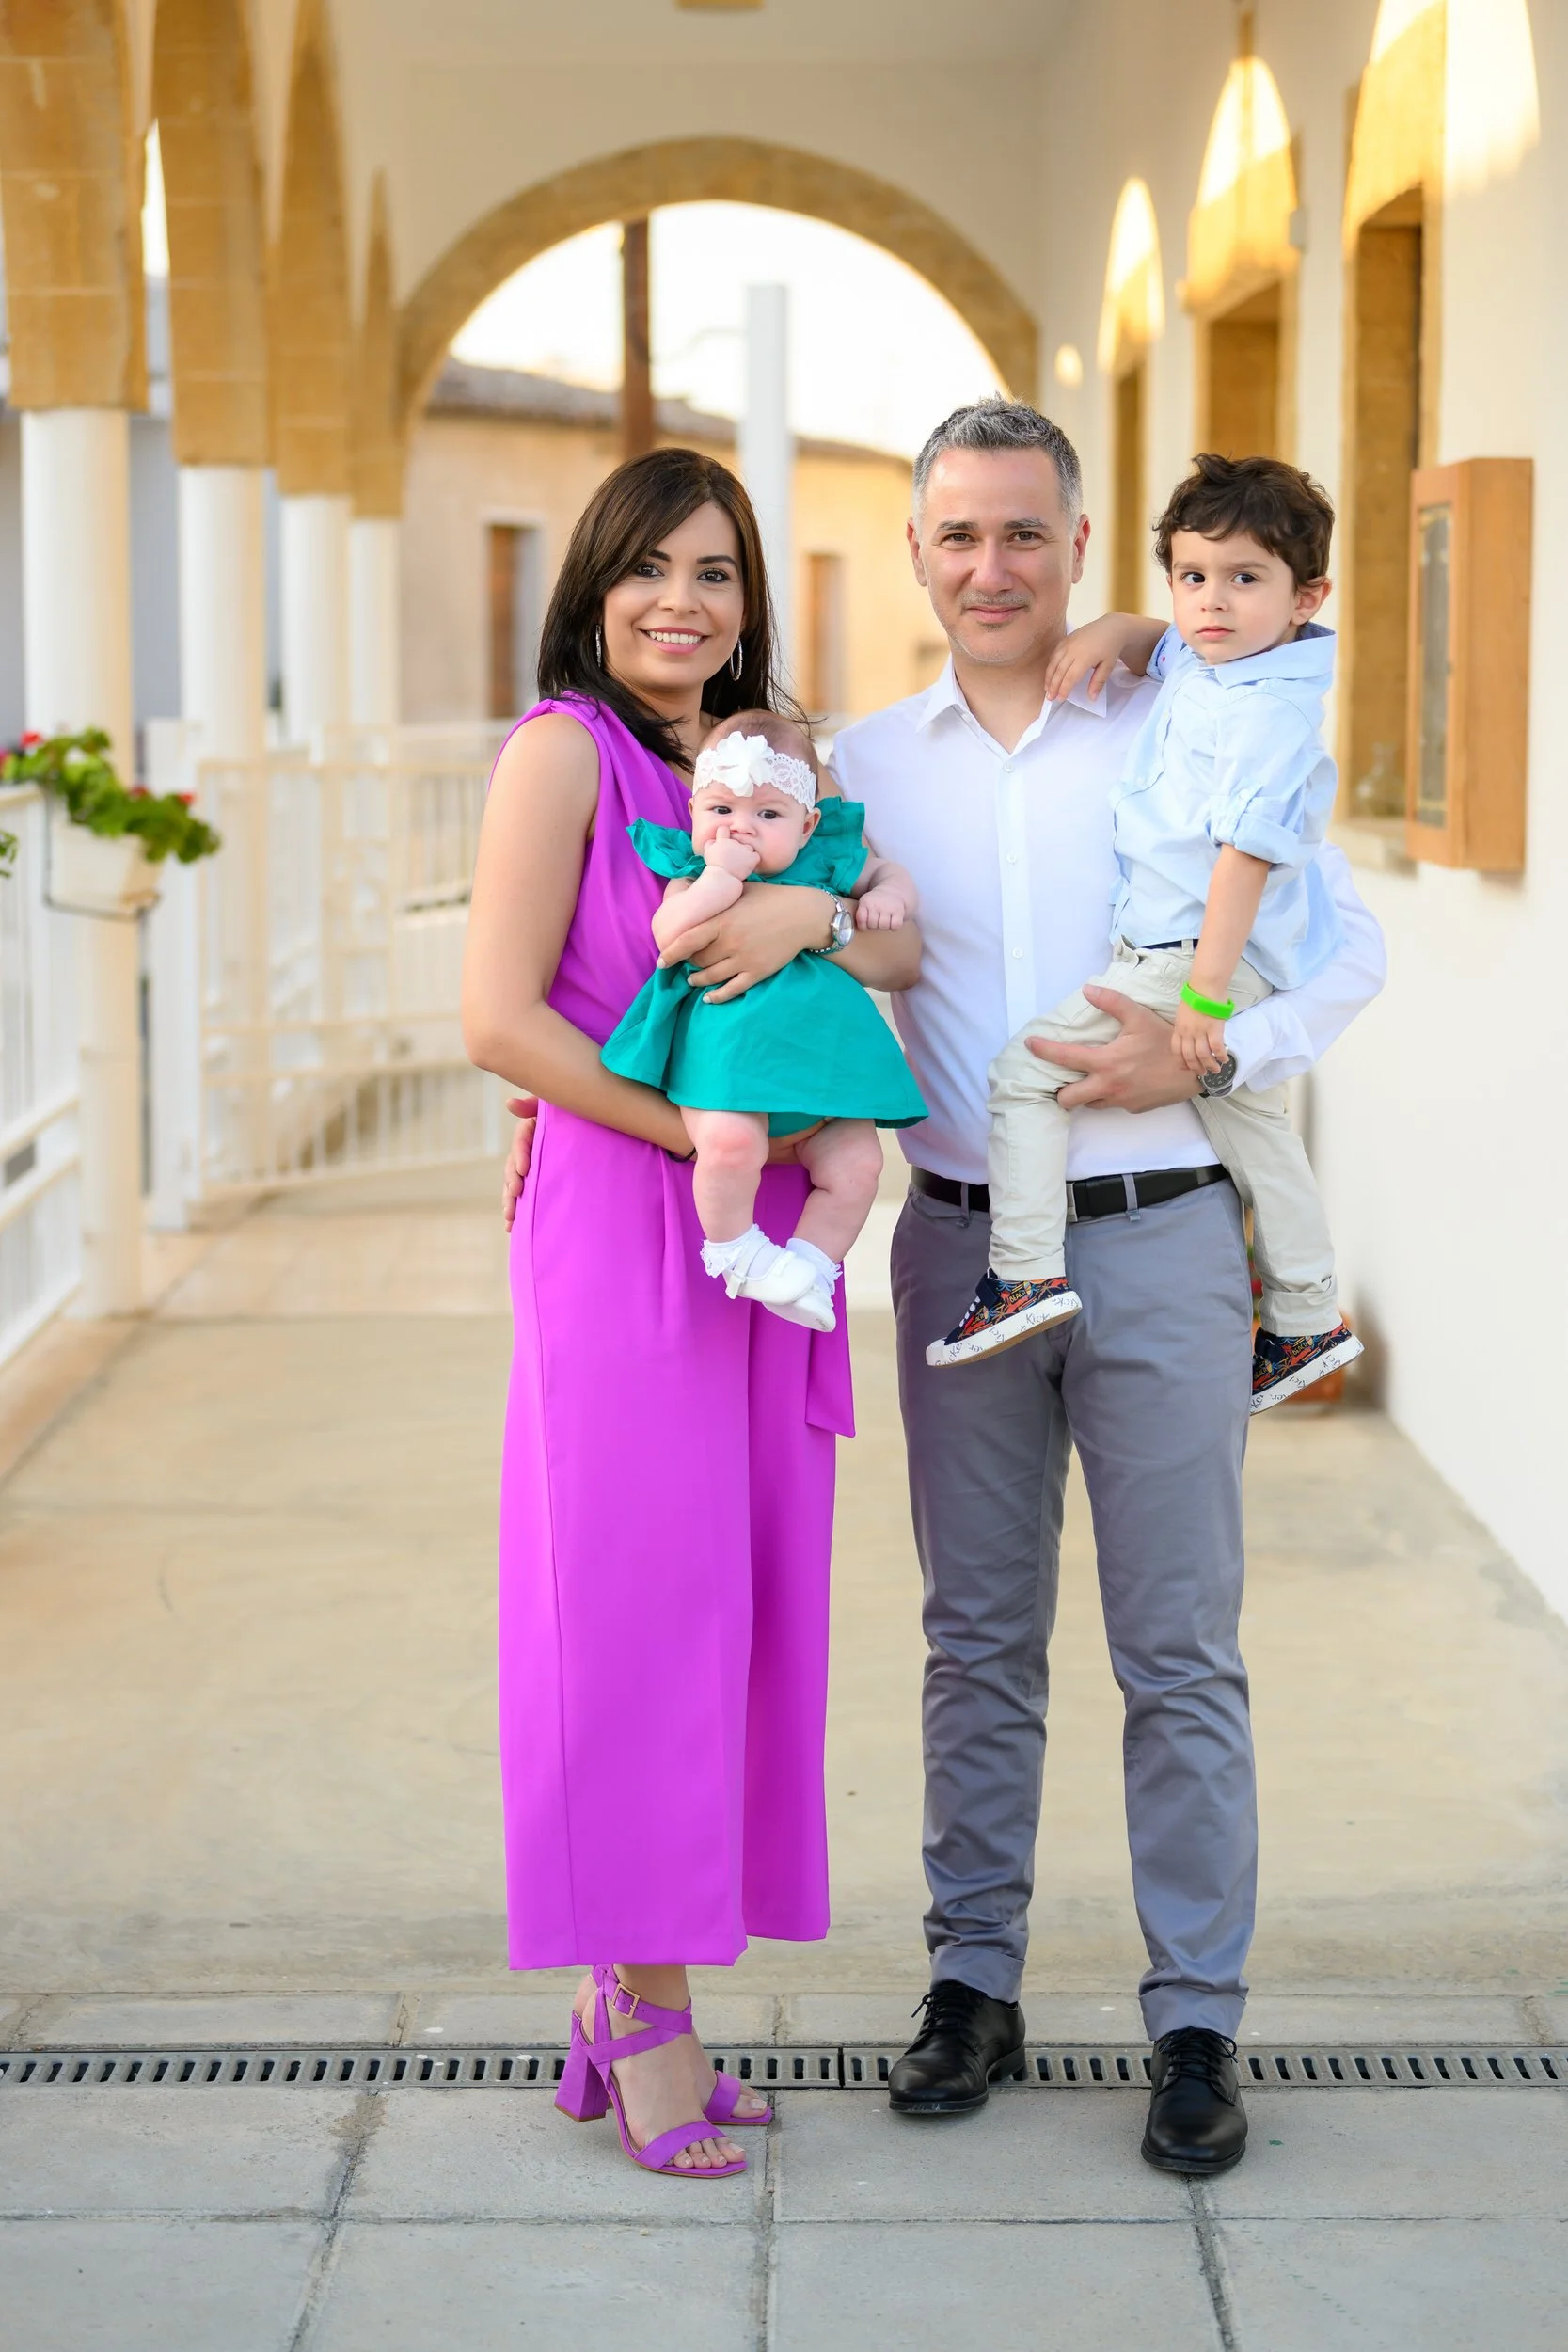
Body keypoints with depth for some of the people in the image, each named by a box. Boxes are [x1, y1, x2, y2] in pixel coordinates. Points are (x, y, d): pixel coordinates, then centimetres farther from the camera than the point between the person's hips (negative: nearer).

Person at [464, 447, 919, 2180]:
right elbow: (499, 1017, -12)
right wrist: (702, 1133, -15)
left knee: (739, 1595, 8)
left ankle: (624, 1997, 19)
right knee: (633, 1594, -4)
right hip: (617, 1221, -7)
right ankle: (641, 2018, 6)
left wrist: (815, 914, -16)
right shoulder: (562, 750, -5)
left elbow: (902, 956, 5)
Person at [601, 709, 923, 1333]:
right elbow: (670, 936, -15)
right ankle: (732, 1248, -5)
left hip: (820, 1051, 5)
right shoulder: (693, 870, 2)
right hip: (726, 1042, -5)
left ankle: (809, 1267, 8)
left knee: (856, 1163, -8)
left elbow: (889, 873, 28)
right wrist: (721, 874, -19)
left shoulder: (824, 863, 11)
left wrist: (887, 898, 5)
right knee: (730, 1140, -31)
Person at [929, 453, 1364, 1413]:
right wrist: (1106, 632, 6)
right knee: (1250, 1119, 21)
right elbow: (1150, 637, 30)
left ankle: (1025, 1271, -12)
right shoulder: (1199, 664, 8)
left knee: (1024, 1070, -9)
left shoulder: (1268, 713, -21)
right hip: (1228, 962, 11)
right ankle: (1309, 1323, 33)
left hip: (1198, 957, -11)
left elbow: (1246, 857, -26)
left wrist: (1205, 997, -28)